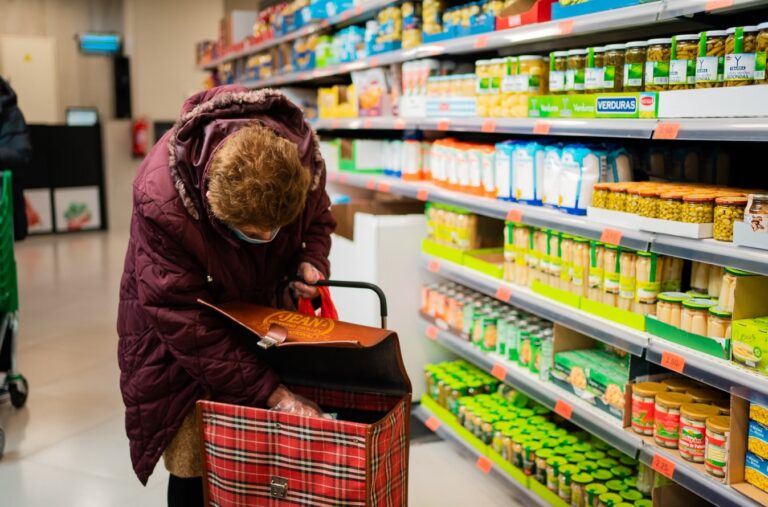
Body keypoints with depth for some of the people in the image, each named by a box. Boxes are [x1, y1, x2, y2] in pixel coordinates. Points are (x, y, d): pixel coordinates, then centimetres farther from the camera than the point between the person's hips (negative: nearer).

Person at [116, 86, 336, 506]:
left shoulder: (301, 155, -25)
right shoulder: (160, 201, -38)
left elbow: (318, 218, 0)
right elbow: (186, 323, -32)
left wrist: (310, 263, -22)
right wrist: (271, 392, -32)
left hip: (259, 310, 4)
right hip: (177, 328, -3)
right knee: (194, 462, -3)